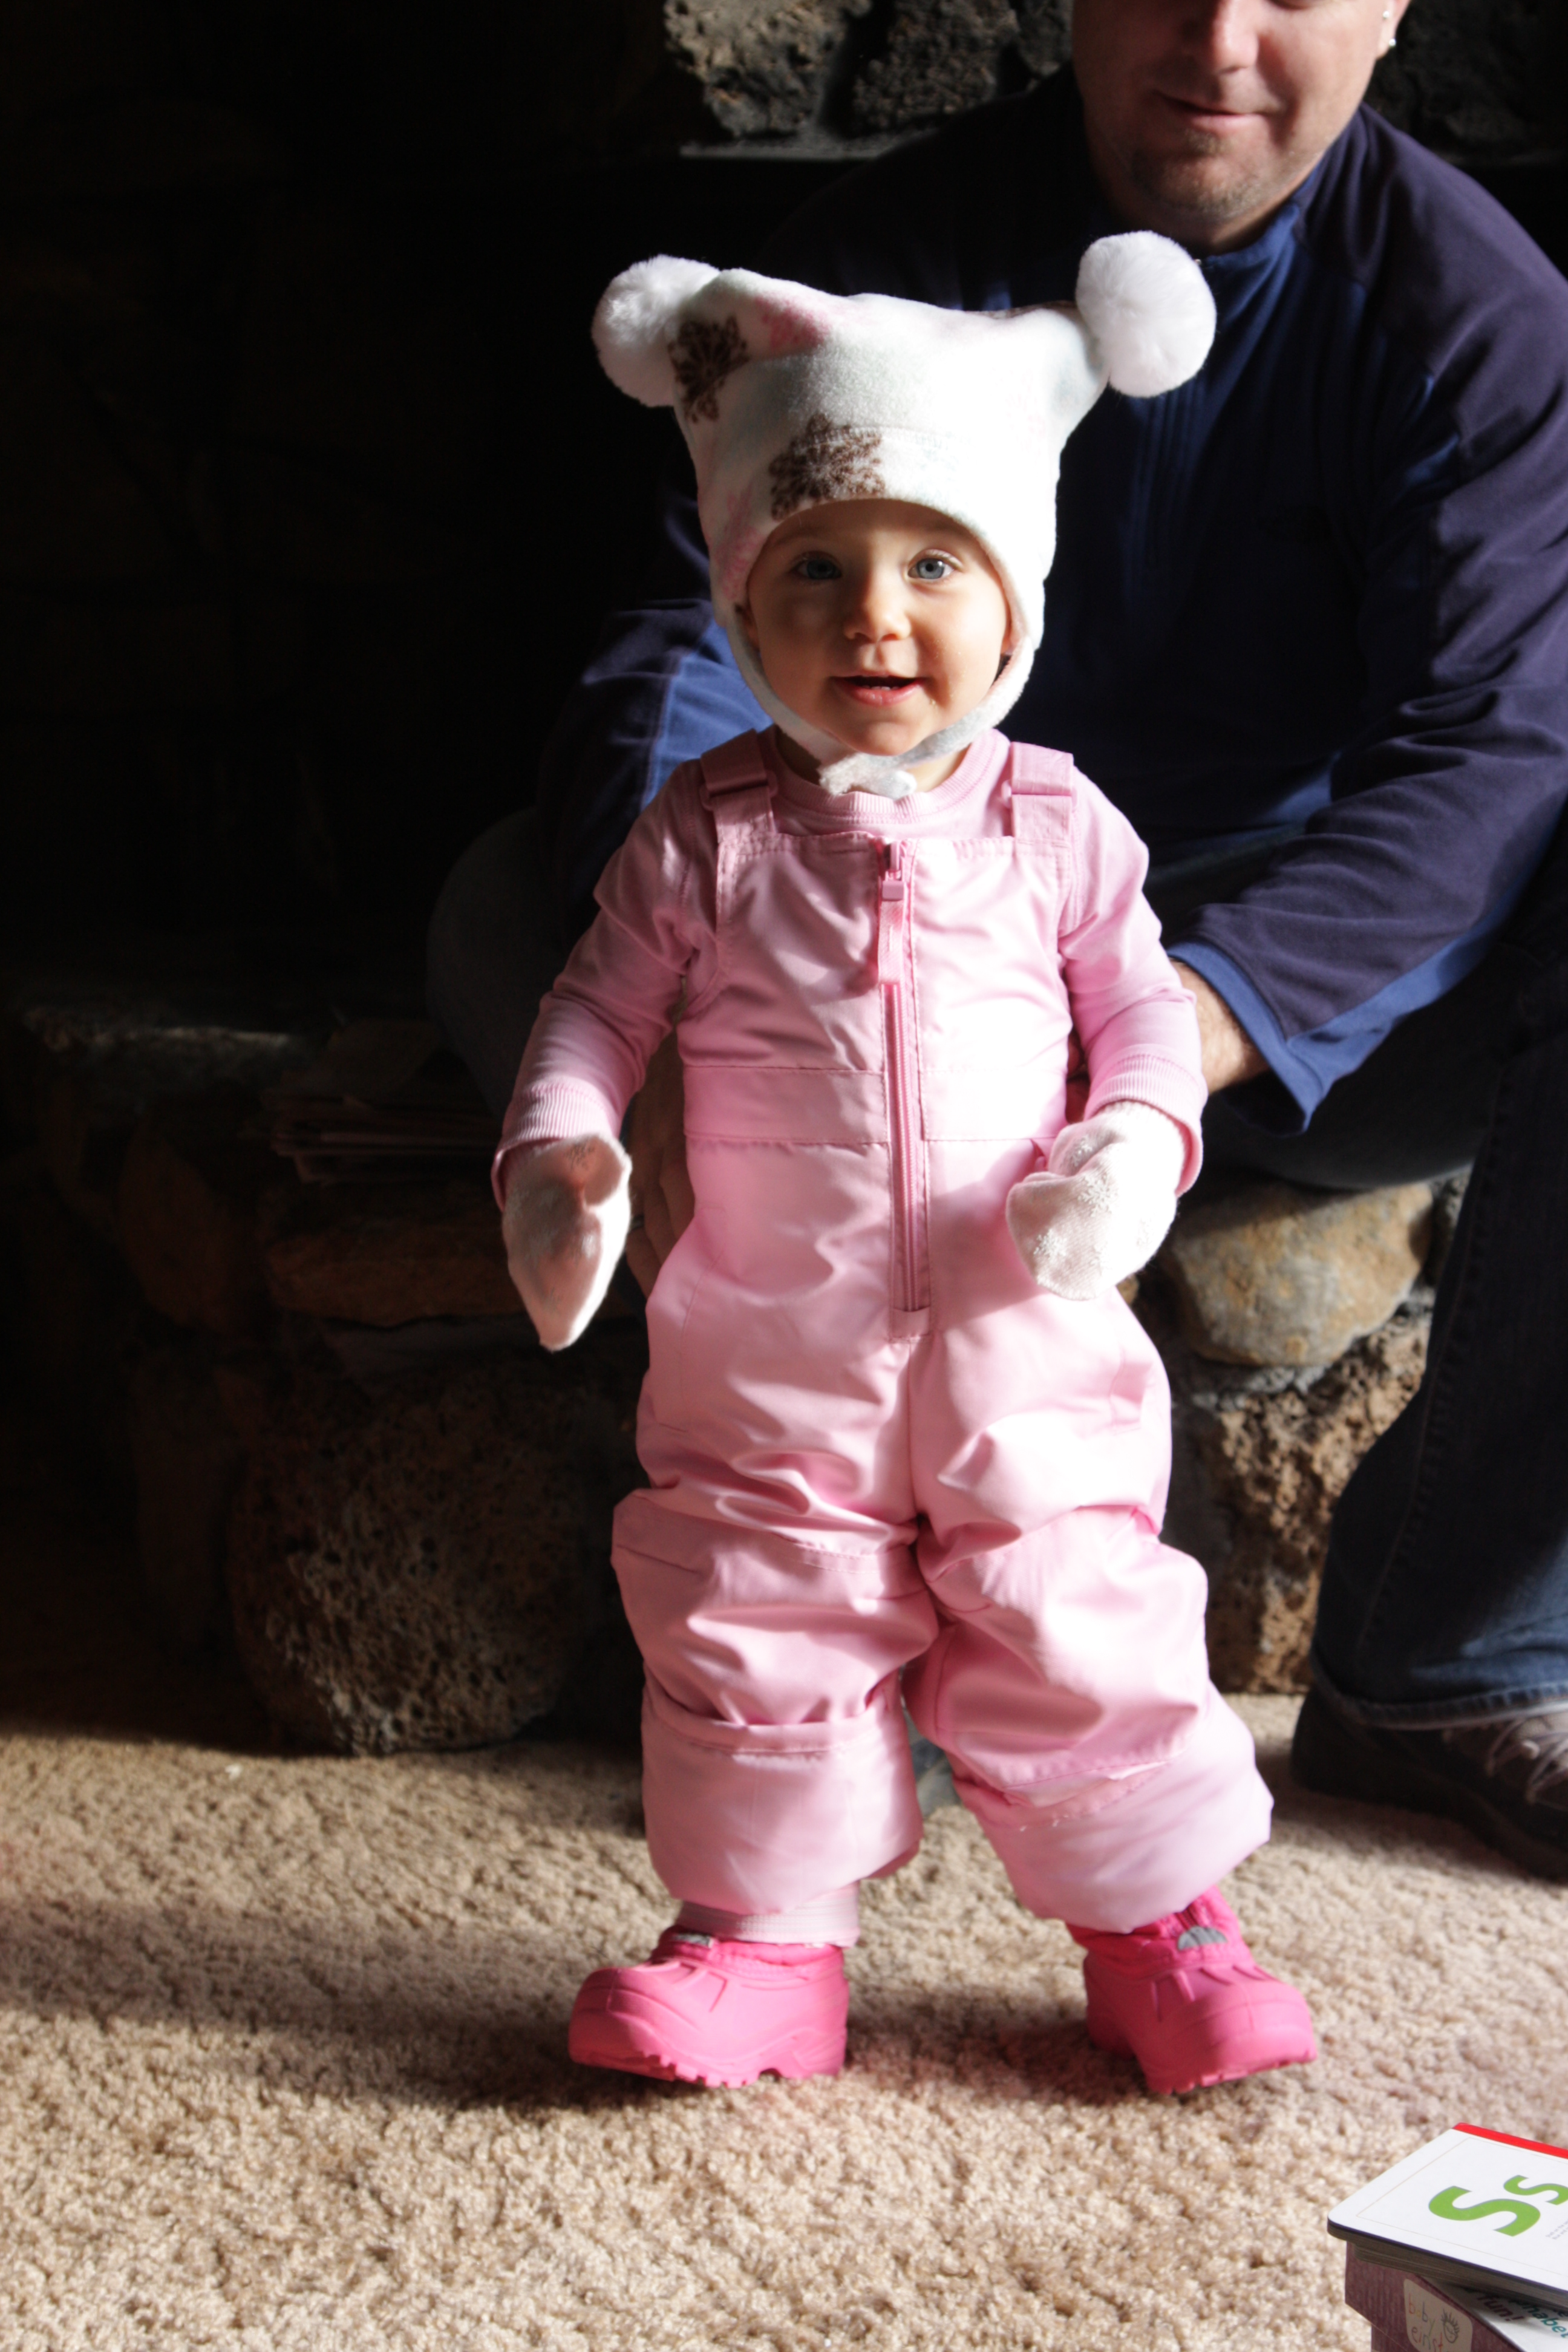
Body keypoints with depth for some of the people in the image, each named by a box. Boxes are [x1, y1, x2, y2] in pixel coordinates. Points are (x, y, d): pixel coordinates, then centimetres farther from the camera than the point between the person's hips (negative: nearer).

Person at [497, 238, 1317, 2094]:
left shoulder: (1052, 828, 0)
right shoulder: (705, 835, -1)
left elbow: (1145, 1013, 4)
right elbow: (598, 1010, 3)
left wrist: (1130, 1152, -16)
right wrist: (555, 1159, -15)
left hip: (1027, 1351, 0)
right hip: (772, 1359, 1)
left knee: (1081, 1637, 5)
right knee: (754, 1645, 7)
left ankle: (1159, 1921, 25)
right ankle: (763, 1934, 25)